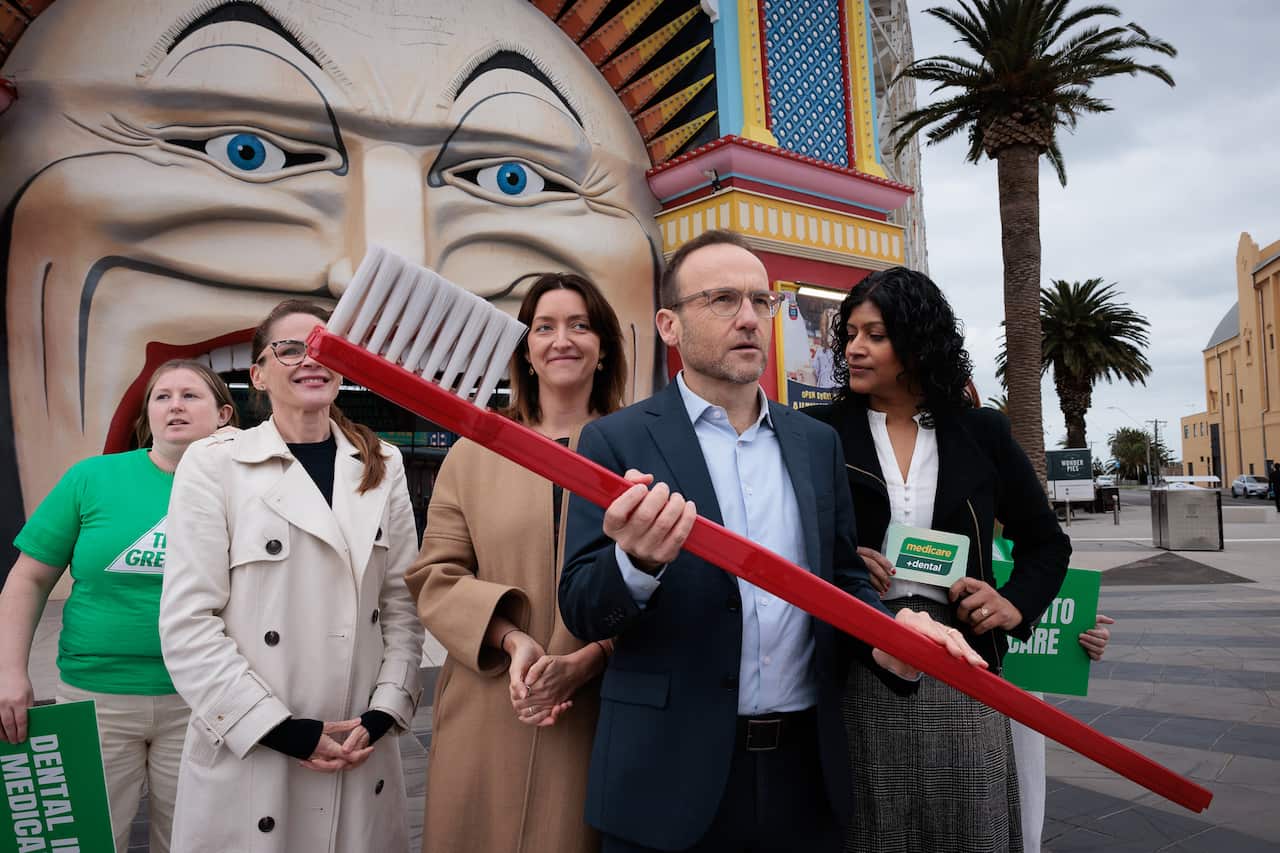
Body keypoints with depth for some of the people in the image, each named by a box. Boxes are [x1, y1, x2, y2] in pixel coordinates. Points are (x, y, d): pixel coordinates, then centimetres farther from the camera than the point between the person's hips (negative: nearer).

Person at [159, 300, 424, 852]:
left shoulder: (382, 466, 5)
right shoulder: (214, 464, -6)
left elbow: (402, 601, 5)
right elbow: (188, 623, -9)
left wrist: (383, 712, -5)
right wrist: (282, 730, -12)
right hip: (249, 755, -3)